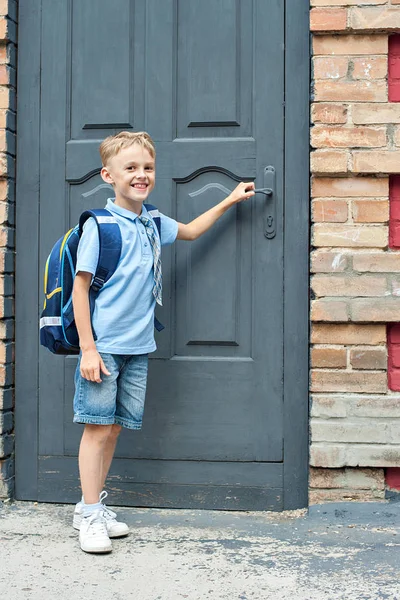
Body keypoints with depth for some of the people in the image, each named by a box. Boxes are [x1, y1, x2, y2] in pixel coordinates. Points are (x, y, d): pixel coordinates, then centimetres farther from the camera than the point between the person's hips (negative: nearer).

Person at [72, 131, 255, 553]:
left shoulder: (153, 223, 9)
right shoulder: (100, 225, -11)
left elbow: (190, 231, 31)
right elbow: (80, 287, -12)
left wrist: (229, 201, 29)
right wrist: (88, 349, -15)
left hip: (138, 347, 6)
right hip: (103, 347, -6)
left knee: (114, 427, 11)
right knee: (98, 427, -1)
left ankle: (93, 507, 23)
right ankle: (89, 516, 9)